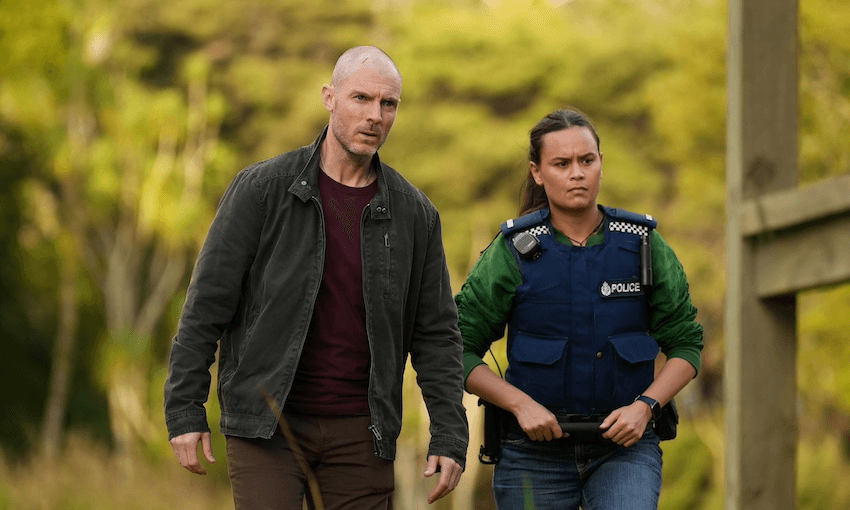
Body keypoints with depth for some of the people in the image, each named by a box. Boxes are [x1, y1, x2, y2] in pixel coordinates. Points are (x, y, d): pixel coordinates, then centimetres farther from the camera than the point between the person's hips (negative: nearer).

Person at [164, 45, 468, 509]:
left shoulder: (414, 213, 4)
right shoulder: (262, 189, -4)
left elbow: (436, 333, 7)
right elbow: (206, 304, -3)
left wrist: (450, 437, 0)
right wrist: (184, 411, -7)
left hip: (360, 434, 3)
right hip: (266, 425, -3)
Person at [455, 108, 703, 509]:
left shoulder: (643, 246, 2)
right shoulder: (514, 251, -1)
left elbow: (686, 345, 7)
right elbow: (457, 351, 0)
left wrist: (645, 406, -10)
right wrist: (520, 404, -14)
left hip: (624, 445, 0)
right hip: (536, 449, 0)